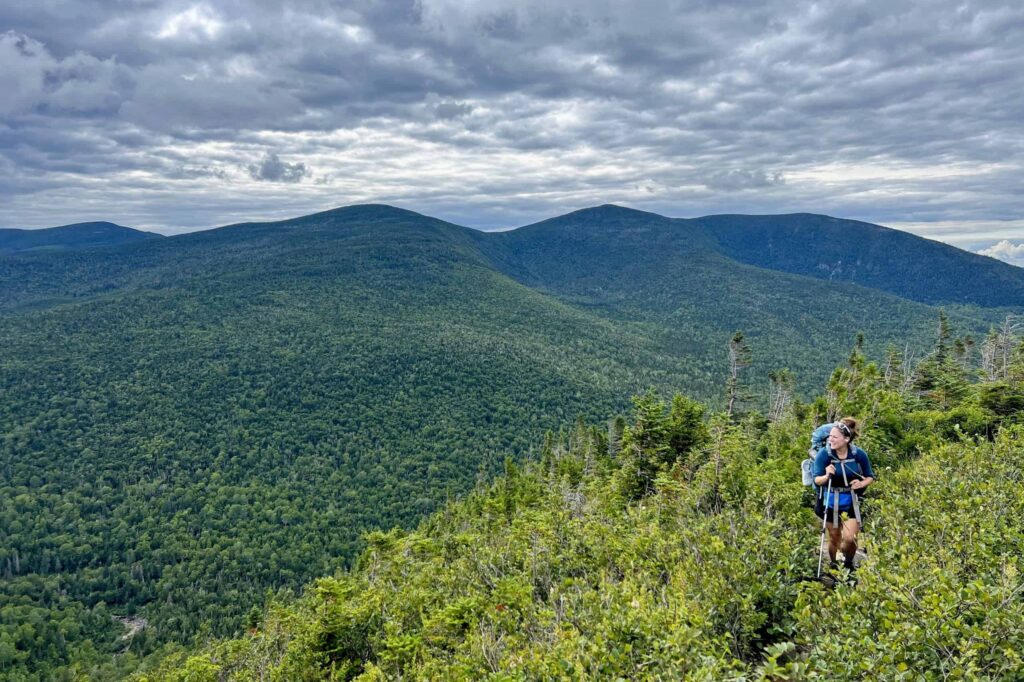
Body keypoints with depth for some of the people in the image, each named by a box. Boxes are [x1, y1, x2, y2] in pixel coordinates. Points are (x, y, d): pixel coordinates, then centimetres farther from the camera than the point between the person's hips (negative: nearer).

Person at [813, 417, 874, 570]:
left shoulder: (859, 454, -14)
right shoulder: (823, 454, -18)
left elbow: (871, 477, 0)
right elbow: (816, 480, -15)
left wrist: (862, 483, -21)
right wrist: (827, 476, -37)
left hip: (851, 501, 1)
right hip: (830, 501, 0)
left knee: (850, 538, -6)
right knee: (834, 538, 12)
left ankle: (849, 564, 25)